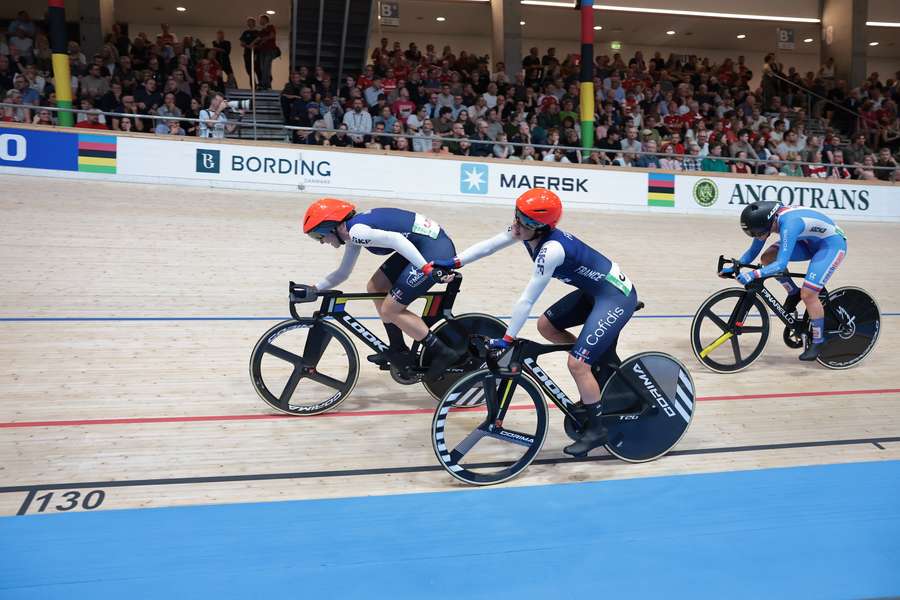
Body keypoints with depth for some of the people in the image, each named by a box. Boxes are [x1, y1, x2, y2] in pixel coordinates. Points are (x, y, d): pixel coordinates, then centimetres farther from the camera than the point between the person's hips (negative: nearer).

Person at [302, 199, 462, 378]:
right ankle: (398, 350, 22)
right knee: (374, 288, 14)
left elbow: (397, 240, -28)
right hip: (423, 248, 10)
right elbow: (343, 272, 26)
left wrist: (428, 269, -30)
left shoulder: (356, 231, -15)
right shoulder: (354, 232, 15)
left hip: (436, 248, -10)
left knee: (389, 310, -6)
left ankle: (443, 353, 1)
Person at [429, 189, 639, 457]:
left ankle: (597, 429, 6)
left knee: (577, 363, -13)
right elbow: (489, 245, 2)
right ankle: (599, 362, 25)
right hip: (594, 290, 9)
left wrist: (507, 339, -22)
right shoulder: (528, 231, -6)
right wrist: (453, 262, -4)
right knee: (546, 325, 12)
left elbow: (527, 300, -27)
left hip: (616, 296, -9)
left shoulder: (551, 250, -30)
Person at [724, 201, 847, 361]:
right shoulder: (765, 219, -13)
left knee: (808, 294, -16)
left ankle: (818, 342, 3)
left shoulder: (789, 224, -37)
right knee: (767, 258, -12)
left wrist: (753, 274, -48)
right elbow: (753, 251, -1)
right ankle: (794, 293, 9)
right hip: (810, 241, 8)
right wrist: (734, 268, -13)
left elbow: (781, 265, -42)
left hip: (832, 244, -8)